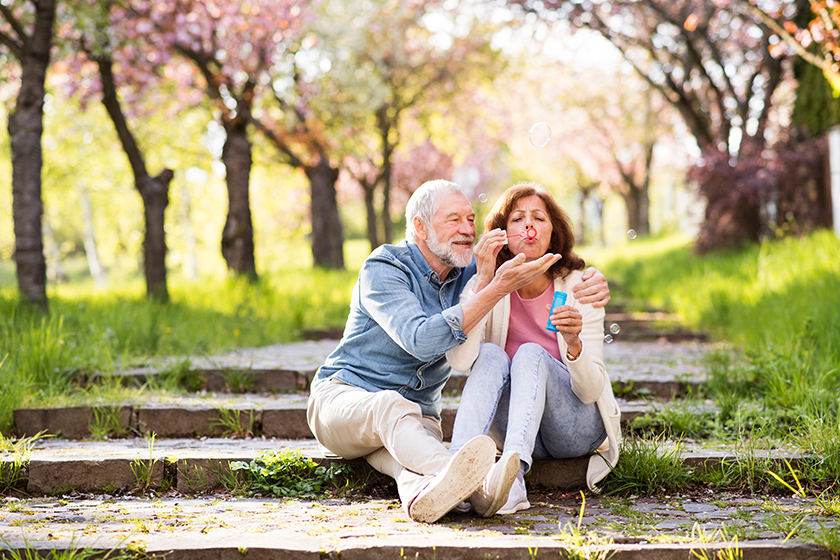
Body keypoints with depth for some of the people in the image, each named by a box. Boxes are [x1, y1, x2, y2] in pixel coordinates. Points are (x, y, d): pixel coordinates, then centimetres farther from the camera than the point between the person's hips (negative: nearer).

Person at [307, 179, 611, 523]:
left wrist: (592, 279, -12)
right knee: (392, 406, -40)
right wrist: (497, 288, -31)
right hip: (343, 396, -5)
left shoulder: (468, 271, 6)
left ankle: (425, 494, -72)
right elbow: (420, 341, -30)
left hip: (417, 416, 5)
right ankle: (478, 484, -69)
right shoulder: (382, 269, -14)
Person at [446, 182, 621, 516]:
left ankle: (513, 472, -52)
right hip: (512, 428, 2)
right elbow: (459, 359, -23)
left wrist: (574, 344, -35)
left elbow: (591, 391, -14)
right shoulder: (487, 285, -5)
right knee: (491, 354, -26)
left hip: (579, 430, -1)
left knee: (531, 354, -29)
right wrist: (484, 281, -28)